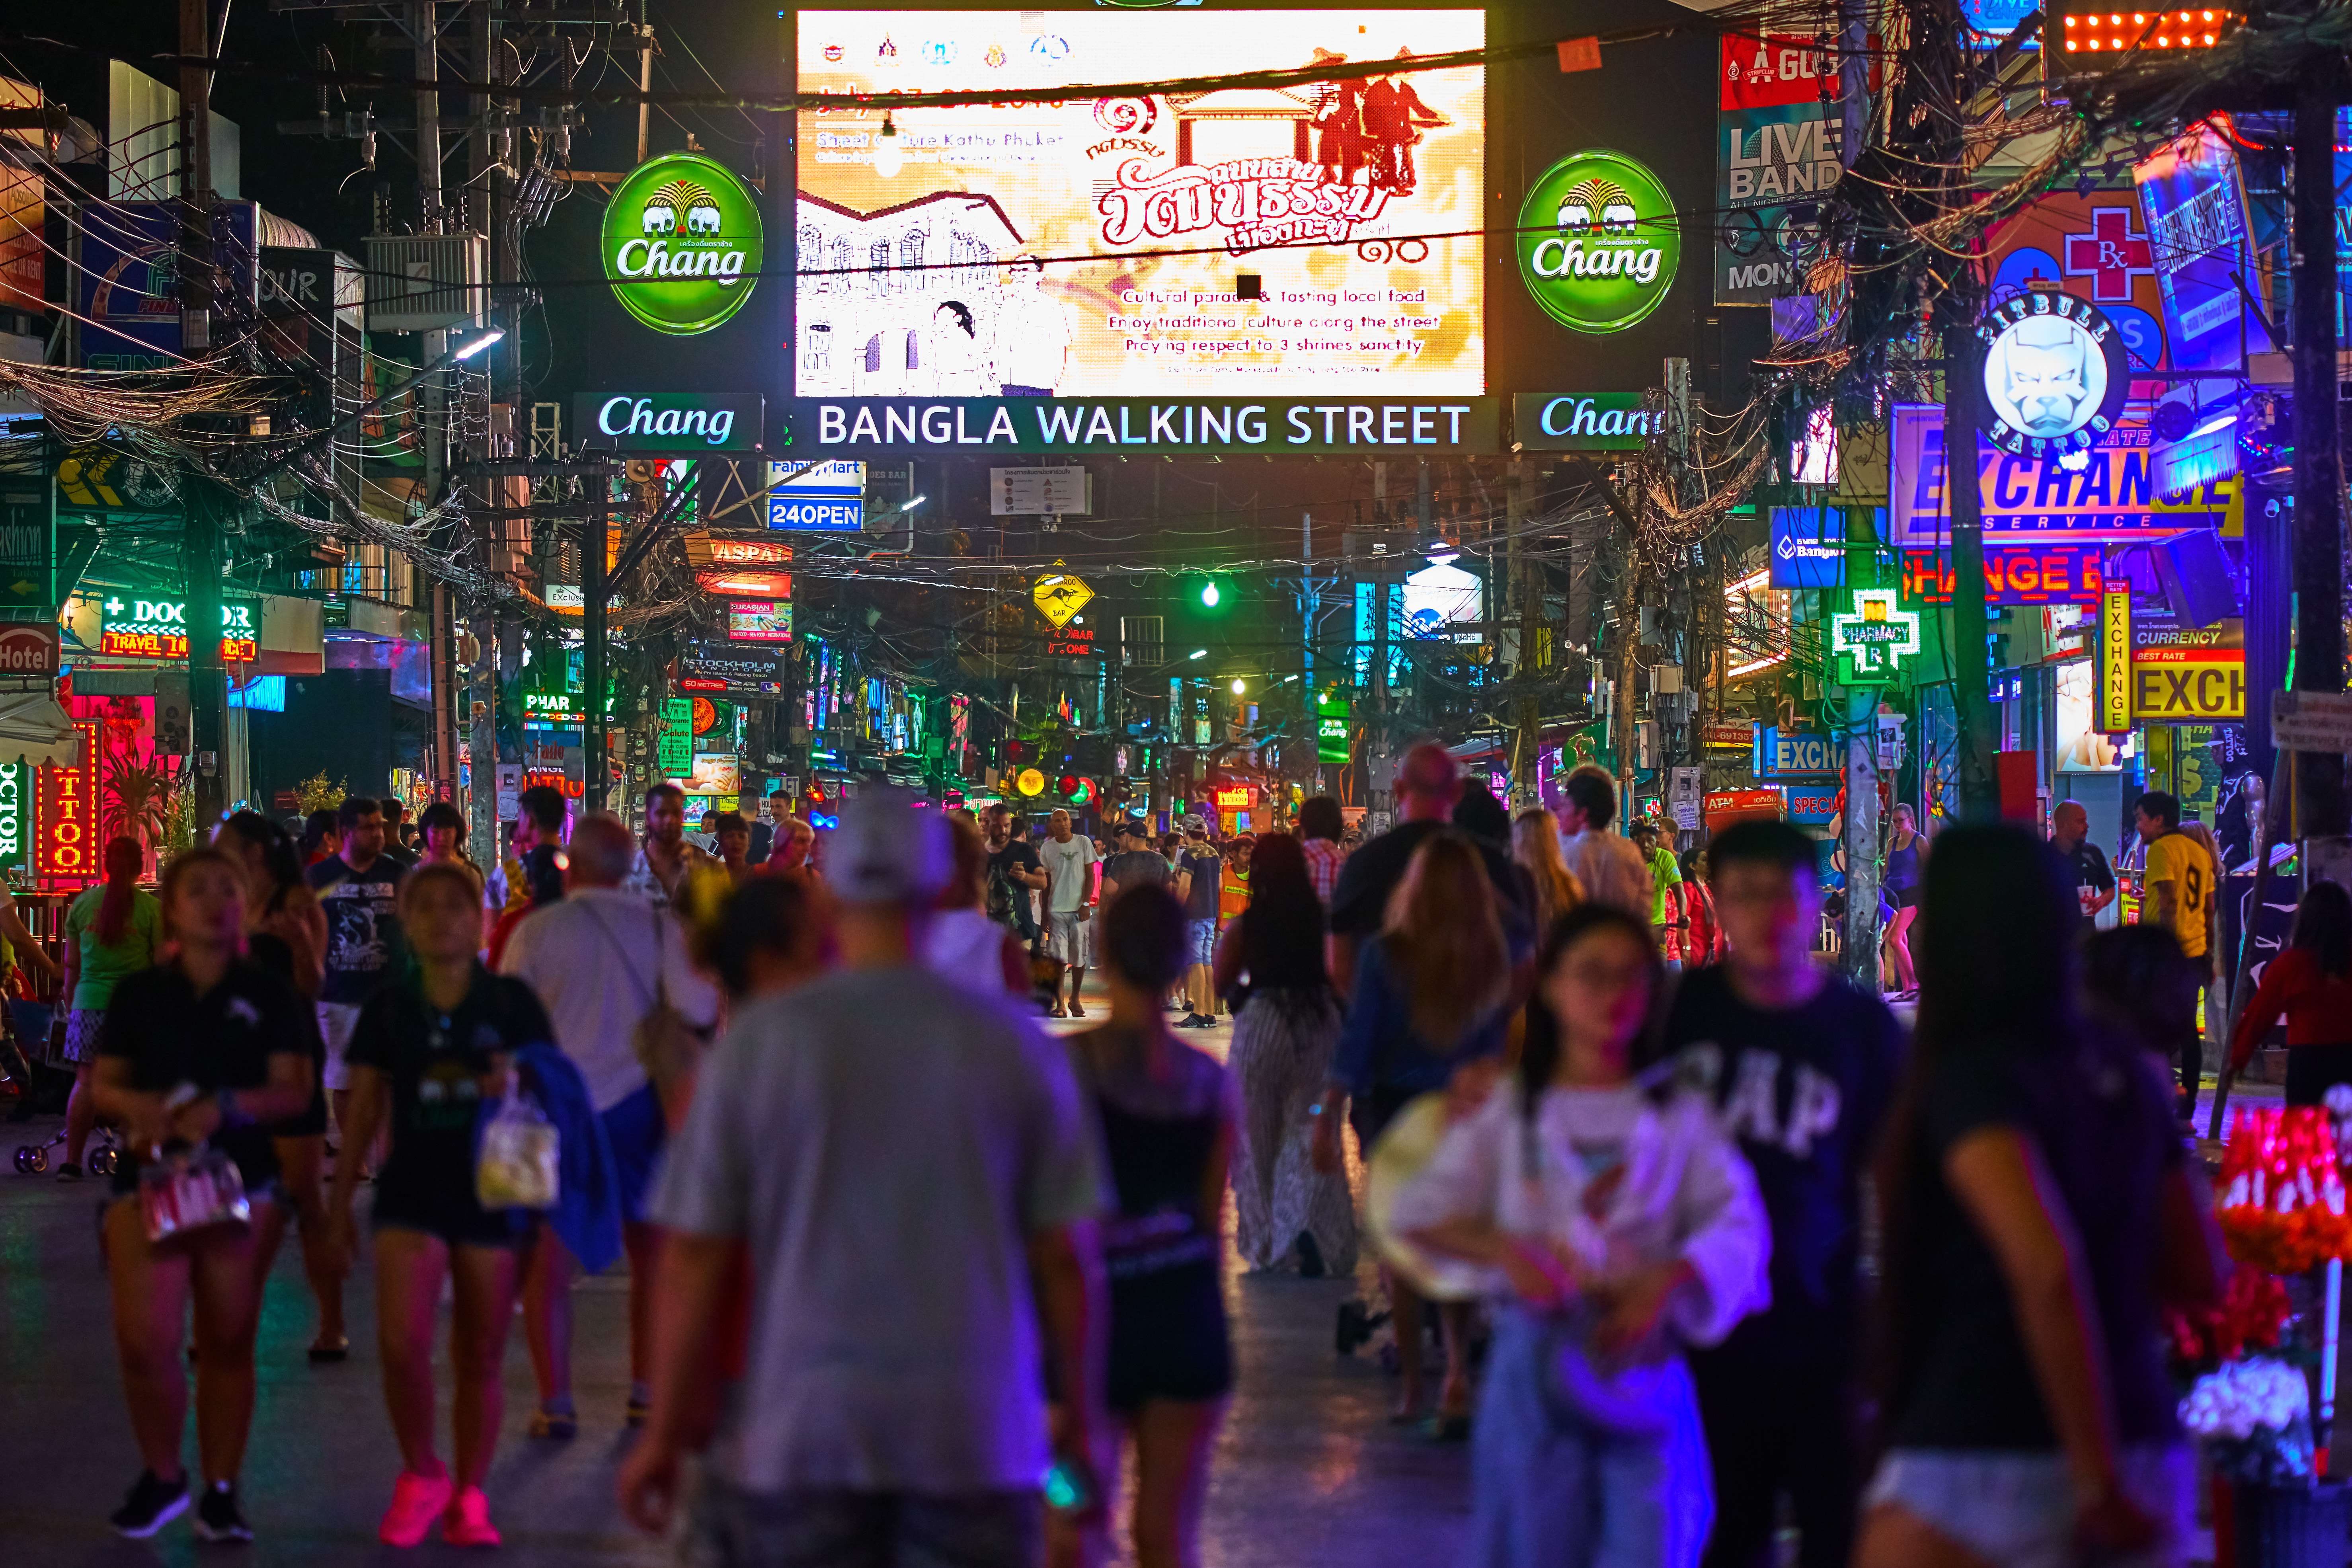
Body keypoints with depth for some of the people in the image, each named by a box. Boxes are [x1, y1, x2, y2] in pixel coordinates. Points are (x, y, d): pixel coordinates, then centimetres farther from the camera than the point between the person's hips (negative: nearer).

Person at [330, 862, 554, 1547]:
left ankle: (469, 1496, 24)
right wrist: (342, 1200, 8)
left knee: (479, 1359, 7)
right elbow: (364, 1110, 9)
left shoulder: (511, 1003, 0)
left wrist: (515, 1086, -19)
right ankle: (421, 1475, 9)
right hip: (413, 1190, 0)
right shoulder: (388, 1007, 3)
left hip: (492, 1196, 0)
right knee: (401, 1343, -16)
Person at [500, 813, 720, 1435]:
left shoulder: (536, 930, -5)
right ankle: (647, 1392, 19)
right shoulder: (659, 925, -3)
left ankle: (556, 1403, 2)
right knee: (652, 1254, 16)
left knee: (548, 1263, 5)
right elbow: (698, 1010, -11)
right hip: (639, 1102, 2)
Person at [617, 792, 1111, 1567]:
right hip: (976, 1434, 1)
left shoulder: (757, 1039, -3)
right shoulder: (1015, 1046, -1)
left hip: (802, 1425, -1)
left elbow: (692, 1256, -2)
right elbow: (1067, 1254, 2)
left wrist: (665, 1434, 7)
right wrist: (1080, 1421, 15)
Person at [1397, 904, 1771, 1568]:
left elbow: (1738, 1223, -1)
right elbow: (1422, 1211, 2)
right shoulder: (1507, 1113, 9)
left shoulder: (1679, 1116, 9)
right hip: (1536, 1357, 0)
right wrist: (1504, 1249, -16)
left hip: (1642, 1362, 0)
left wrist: (1668, 1281, -19)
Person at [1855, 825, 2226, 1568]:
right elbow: (2202, 1276, 14)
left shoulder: (1970, 1080, -12)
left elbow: (2046, 1269, -26)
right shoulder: (2123, 1076, 9)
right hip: (2147, 1453, 7)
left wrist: (2097, 1480, -20)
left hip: (1981, 1458, -7)